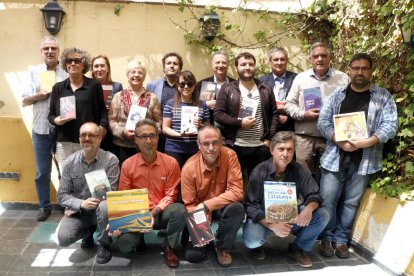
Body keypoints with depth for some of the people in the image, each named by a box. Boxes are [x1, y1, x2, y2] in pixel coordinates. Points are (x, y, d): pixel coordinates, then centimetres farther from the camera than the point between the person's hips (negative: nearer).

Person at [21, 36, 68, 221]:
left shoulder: (67, 73, 3)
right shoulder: (33, 72, 8)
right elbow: (24, 102, 6)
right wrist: (38, 95, -11)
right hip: (40, 130, 2)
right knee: (42, 172, 8)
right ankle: (44, 206, 23)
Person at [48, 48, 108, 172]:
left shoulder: (94, 85, 6)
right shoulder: (58, 87, 13)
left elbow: (102, 109, 8)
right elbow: (51, 115, 16)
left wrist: (102, 126, -9)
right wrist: (56, 120, -6)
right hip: (63, 142, 2)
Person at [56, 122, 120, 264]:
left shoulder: (110, 160, -16)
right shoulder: (70, 162, -6)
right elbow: (62, 196, -4)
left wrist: (73, 207, -16)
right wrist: (80, 204, -26)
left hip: (100, 209, -2)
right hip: (78, 211, 3)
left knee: (104, 206, -36)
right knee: (62, 238, -21)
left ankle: (103, 245, -6)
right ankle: (88, 231, 15)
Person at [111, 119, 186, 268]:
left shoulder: (171, 163, -8)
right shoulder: (127, 165, -6)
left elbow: (170, 195, -5)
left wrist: (154, 212, -21)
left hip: (161, 213, 0)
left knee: (180, 210, -33)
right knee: (125, 244, -26)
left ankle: (168, 246, -4)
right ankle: (140, 237, 14)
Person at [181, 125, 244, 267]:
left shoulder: (229, 156, -21)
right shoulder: (189, 168, -21)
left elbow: (236, 192, -25)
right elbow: (190, 205, -11)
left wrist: (206, 205, -30)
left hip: (223, 207, 0)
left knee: (236, 208, -33)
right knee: (193, 254, -12)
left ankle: (222, 246, -4)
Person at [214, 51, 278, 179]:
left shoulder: (265, 90, 9)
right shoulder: (227, 89, 1)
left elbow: (274, 114, 9)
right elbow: (218, 114, -4)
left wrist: (269, 138, 0)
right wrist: (240, 123, -15)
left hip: (260, 147, 2)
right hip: (235, 146, -2)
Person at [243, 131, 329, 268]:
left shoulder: (299, 170, -8)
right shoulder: (259, 172, -18)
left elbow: (314, 195, -7)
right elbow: (251, 205, -20)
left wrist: (309, 208, -32)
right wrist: (272, 225, -36)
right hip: (264, 218, -3)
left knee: (322, 215, -16)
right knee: (251, 240, -33)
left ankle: (298, 247, 7)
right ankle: (257, 245, 8)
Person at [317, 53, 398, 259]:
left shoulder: (384, 96, 4)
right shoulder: (337, 95, 7)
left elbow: (390, 125, -4)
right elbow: (323, 121, 0)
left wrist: (369, 141, -19)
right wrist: (339, 141, -15)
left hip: (364, 159, 0)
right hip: (335, 156, 1)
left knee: (351, 202, 8)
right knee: (328, 199, 2)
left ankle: (341, 239, 23)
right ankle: (327, 238, 19)